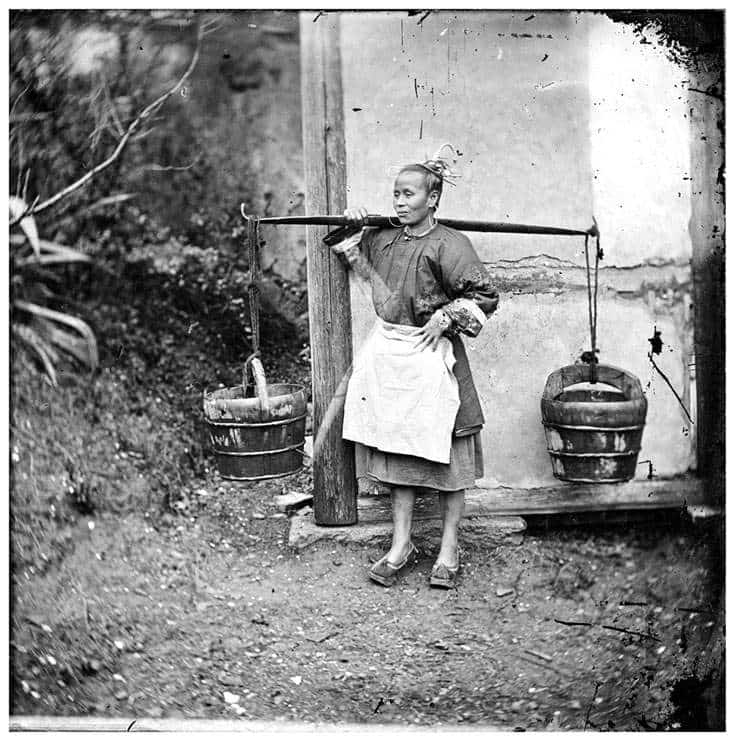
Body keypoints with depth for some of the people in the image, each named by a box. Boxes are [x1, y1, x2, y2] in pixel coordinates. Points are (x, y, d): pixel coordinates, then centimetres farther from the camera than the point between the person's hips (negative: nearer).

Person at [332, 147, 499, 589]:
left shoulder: (448, 244, -11)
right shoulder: (383, 238, 8)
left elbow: (485, 296, -11)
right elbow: (356, 253, 30)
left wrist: (445, 317, -16)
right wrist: (354, 227, 12)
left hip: (432, 354, -6)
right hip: (387, 352, 6)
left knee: (445, 451, 2)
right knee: (397, 448, 9)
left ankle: (449, 550, 15)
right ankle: (401, 545, 19)